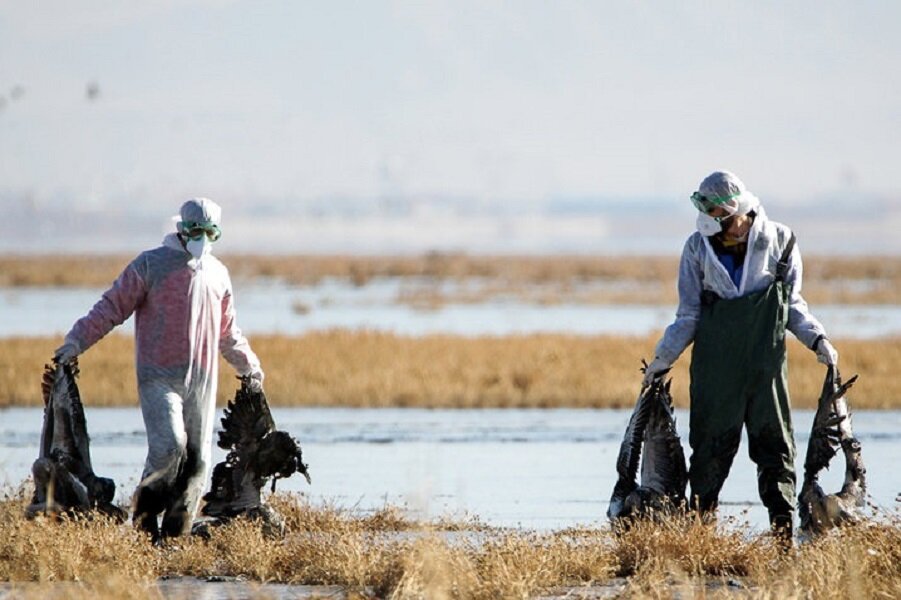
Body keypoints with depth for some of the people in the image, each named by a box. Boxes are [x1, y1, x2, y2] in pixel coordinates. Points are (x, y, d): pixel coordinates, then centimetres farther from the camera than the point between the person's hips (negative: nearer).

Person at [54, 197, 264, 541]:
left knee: (197, 459, 1)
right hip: (159, 377, -5)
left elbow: (227, 331, 30)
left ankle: (176, 535, 8)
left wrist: (248, 365, 35)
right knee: (168, 445, -21)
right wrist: (77, 341, -13)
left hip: (202, 380, 5)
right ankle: (145, 520, -3)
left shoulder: (218, 274, 16)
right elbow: (113, 306, -3)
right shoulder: (151, 265, -1)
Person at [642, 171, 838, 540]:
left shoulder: (779, 242, 2)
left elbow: (792, 304, 10)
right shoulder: (698, 248, 3)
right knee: (710, 452, -2)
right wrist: (662, 359, 2)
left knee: (774, 446, -1)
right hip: (714, 367, 0)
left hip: (766, 364, 0)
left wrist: (816, 339, -3)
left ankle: (784, 533, 1)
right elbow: (689, 316, 8)